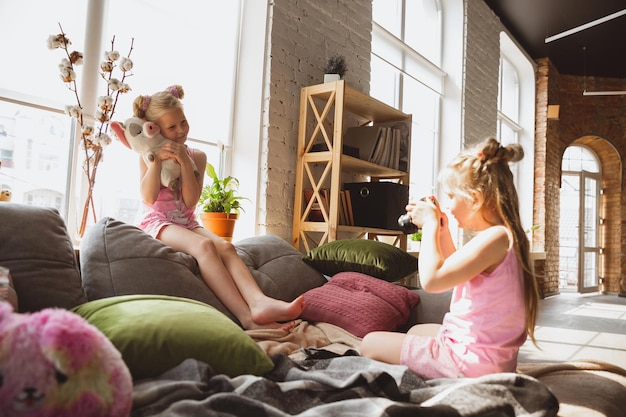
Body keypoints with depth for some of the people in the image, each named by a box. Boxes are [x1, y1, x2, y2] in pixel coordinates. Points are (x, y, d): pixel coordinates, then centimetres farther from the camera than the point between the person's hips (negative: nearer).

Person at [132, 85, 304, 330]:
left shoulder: (197, 157, 9)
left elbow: (191, 202, -3)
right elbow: (149, 199, -9)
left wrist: (184, 162, -12)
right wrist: (156, 159, -17)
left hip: (188, 223, 4)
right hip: (158, 222, -4)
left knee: (225, 247, -29)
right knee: (204, 245, -34)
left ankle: (259, 302, -52)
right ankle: (247, 317, -48)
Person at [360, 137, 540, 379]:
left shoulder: (494, 237, -24)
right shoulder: (503, 236, 8)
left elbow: (431, 280, -28)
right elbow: (452, 271, 19)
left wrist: (430, 224, -16)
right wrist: (441, 231, 10)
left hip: (470, 361, -10)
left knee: (371, 344, -3)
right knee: (416, 331, 32)